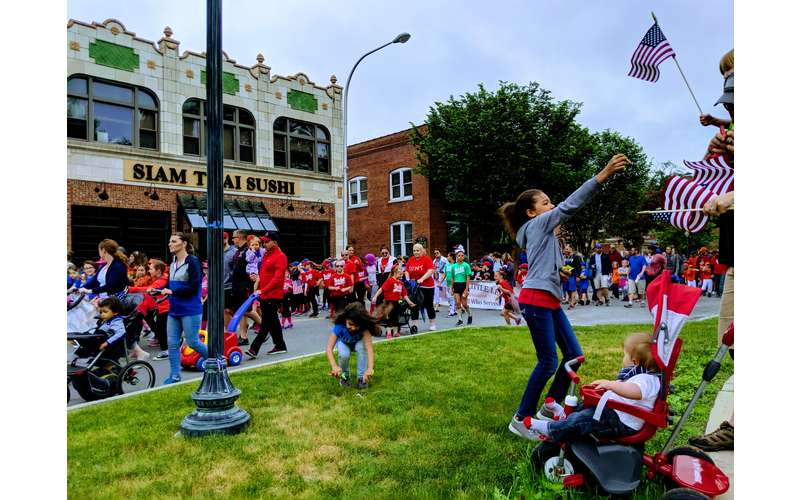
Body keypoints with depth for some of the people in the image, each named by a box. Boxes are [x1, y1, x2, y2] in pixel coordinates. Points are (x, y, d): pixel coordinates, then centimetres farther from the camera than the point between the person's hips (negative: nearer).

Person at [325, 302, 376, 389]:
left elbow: (369, 347, -47)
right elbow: (329, 348, -41)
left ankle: (361, 377, -15)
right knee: (344, 354, -33)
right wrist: (334, 366, -57)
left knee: (362, 347, -34)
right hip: (343, 343, 0)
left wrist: (370, 368, -62)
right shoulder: (340, 326, -37)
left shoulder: (364, 327, -36)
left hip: (358, 343, 0)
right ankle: (344, 375, -1)